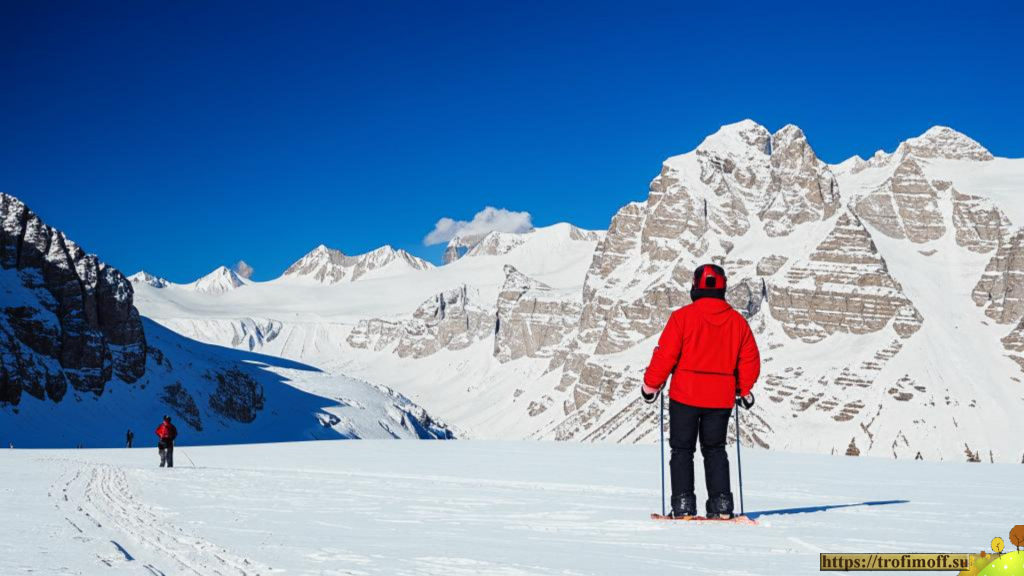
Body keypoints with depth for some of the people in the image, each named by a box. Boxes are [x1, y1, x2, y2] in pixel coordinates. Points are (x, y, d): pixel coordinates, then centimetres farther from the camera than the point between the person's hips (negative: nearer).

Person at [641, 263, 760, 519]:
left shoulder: (683, 316, -9)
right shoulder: (737, 321, 3)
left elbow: (665, 355, -10)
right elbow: (750, 360, 7)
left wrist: (650, 385, 2)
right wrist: (744, 390, 22)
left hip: (686, 395, -3)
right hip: (721, 398, 3)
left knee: (682, 450, 6)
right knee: (715, 450, 14)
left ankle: (683, 505, 0)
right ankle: (721, 505, 7)